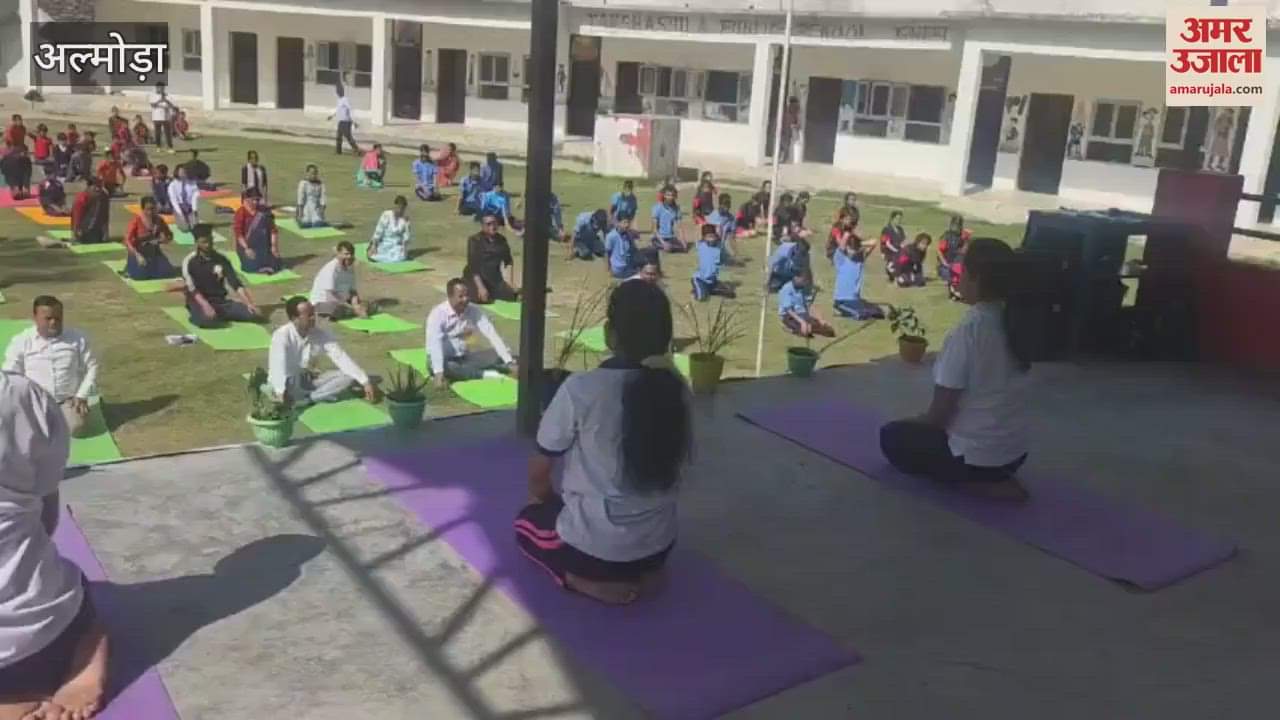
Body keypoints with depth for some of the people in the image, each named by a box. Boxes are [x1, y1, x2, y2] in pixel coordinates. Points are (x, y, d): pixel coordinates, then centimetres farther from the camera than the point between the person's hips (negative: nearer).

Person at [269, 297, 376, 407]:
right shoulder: (282, 335, -20)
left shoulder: (321, 334, -7)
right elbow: (277, 366, -33)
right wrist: (281, 392, -50)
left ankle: (307, 399, -23)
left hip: (307, 381, 5)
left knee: (349, 377, -14)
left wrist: (365, 381, -19)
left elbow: (341, 358, -10)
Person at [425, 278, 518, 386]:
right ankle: (487, 374, -30)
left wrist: (509, 362, -25)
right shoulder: (438, 314, -21)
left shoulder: (474, 311, -8)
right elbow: (434, 344, -34)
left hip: (464, 358, 4)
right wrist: (439, 373, -49)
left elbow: (493, 335, -14)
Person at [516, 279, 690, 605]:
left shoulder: (581, 388, -20)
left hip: (593, 547, -5)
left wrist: (544, 498, 16)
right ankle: (643, 573, 11)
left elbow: (539, 473, -8)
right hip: (659, 543, 5)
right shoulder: (676, 388, -6)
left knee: (528, 519, 27)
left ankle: (593, 581, 2)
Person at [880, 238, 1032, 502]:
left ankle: (975, 484, -3)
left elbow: (939, 412, -16)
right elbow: (990, 395, 9)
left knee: (892, 437, 12)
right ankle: (996, 478, 13)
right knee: (920, 429, 30)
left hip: (974, 455, -9)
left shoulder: (965, 332, -22)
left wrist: (913, 424, 6)